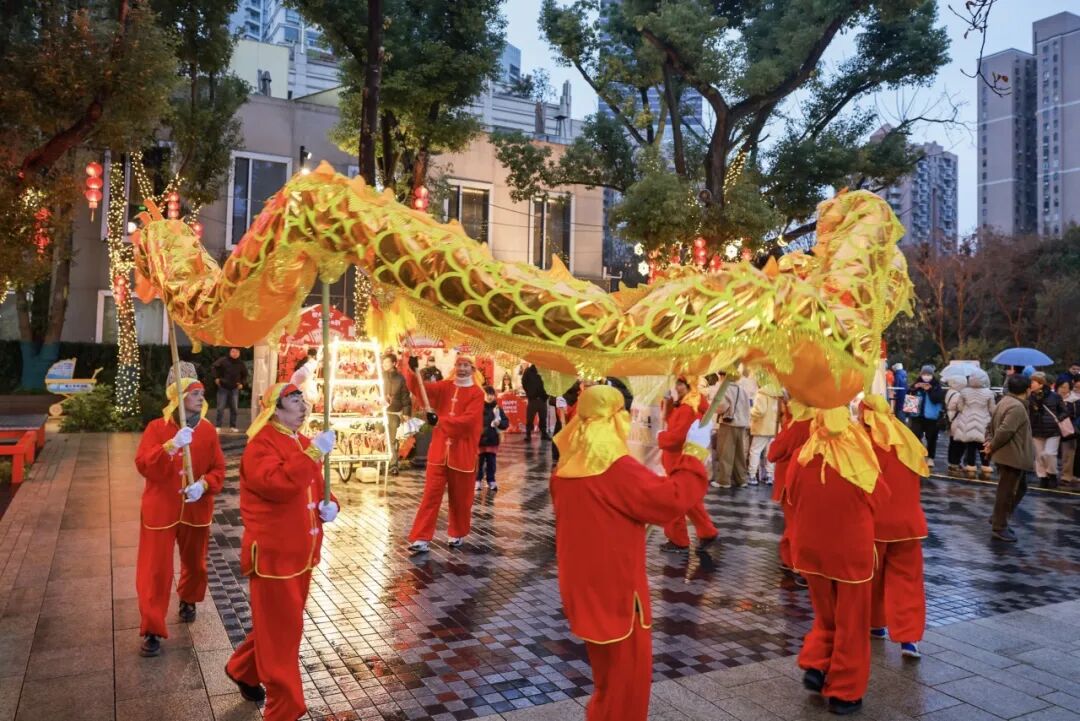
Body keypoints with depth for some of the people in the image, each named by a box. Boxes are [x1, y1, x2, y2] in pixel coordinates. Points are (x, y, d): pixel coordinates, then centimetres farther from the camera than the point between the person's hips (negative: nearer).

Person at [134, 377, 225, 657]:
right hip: (160, 510, -3)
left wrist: (204, 485, -19)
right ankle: (152, 631, 10)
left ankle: (188, 601, 48)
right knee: (155, 571, -1)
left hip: (196, 510, 3)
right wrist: (171, 446, -33)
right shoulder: (157, 428, -9)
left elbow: (218, 468, 1)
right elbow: (144, 466, -18)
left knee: (195, 563, 19)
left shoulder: (208, 430, -1)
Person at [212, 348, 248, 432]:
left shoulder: (241, 364, 0)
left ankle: (233, 426, 13)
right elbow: (213, 367, -2)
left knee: (234, 408, 4)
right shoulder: (223, 360, -9)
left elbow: (245, 375, 13)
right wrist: (216, 378, -8)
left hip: (234, 389, 3)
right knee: (221, 408, -2)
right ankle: (218, 426, 5)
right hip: (223, 388, -2)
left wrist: (242, 384, -1)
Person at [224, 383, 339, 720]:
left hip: (301, 553, 9)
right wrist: (314, 453, -33)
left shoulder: (303, 442, 12)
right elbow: (279, 485, -33)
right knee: (281, 631, 2)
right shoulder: (260, 446, -16)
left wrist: (329, 504, 1)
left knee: (280, 624, 23)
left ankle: (243, 670, 47)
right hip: (274, 555, -9)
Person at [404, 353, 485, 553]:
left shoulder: (477, 393, -6)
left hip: (462, 454, -2)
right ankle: (421, 538, 1)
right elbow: (421, 390, -7)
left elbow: (468, 420, -19)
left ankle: (457, 534, 29)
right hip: (439, 451, 2)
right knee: (431, 494, -1)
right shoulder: (444, 387, 8)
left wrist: (440, 420, -25)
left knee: (460, 497, 10)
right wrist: (414, 372, -25)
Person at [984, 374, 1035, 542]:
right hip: (1012, 455, -10)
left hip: (1009, 454, 10)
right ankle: (999, 527, 6)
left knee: (1020, 487, 21)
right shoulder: (1017, 407, -20)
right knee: (1007, 491, -2)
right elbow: (1005, 431, -27)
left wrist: (990, 442, 5)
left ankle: (998, 519, 25)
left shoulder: (1006, 401, 12)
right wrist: (992, 447, -15)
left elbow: (993, 423, 17)